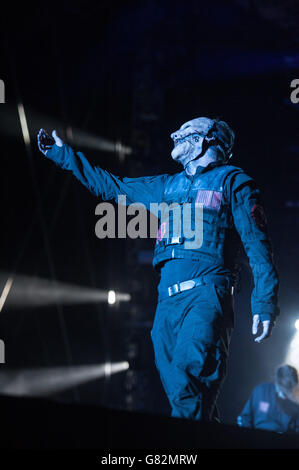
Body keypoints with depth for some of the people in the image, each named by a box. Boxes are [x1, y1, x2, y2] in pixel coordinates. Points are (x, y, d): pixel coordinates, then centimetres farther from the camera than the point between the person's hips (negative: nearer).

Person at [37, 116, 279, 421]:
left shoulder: (232, 179, 9)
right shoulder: (168, 186, 28)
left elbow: (256, 241, 0)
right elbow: (111, 186, 36)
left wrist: (265, 302, -11)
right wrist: (63, 155, 38)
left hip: (207, 294, -6)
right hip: (168, 299, 6)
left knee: (191, 373, -25)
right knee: (177, 389, -2)